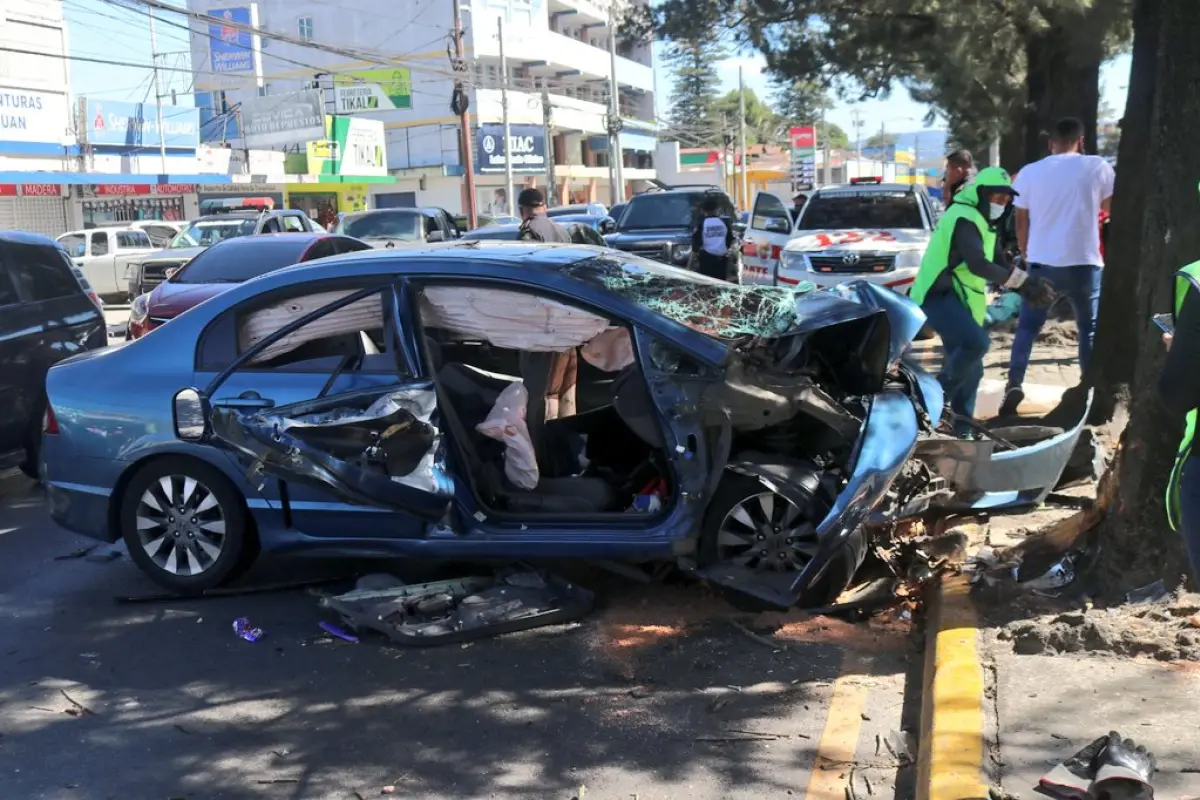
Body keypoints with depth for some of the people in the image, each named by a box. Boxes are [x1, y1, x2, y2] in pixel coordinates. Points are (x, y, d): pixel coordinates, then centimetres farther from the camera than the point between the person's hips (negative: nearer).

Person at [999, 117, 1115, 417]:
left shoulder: (1029, 172, 4)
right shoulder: (1097, 167, -1)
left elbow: (1021, 220, 10)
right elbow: (1112, 206, 12)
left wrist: (1025, 254, 21)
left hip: (1042, 262, 1)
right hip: (1083, 262, -1)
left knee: (1027, 327, 11)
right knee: (1090, 330, 10)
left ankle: (1014, 384, -2)